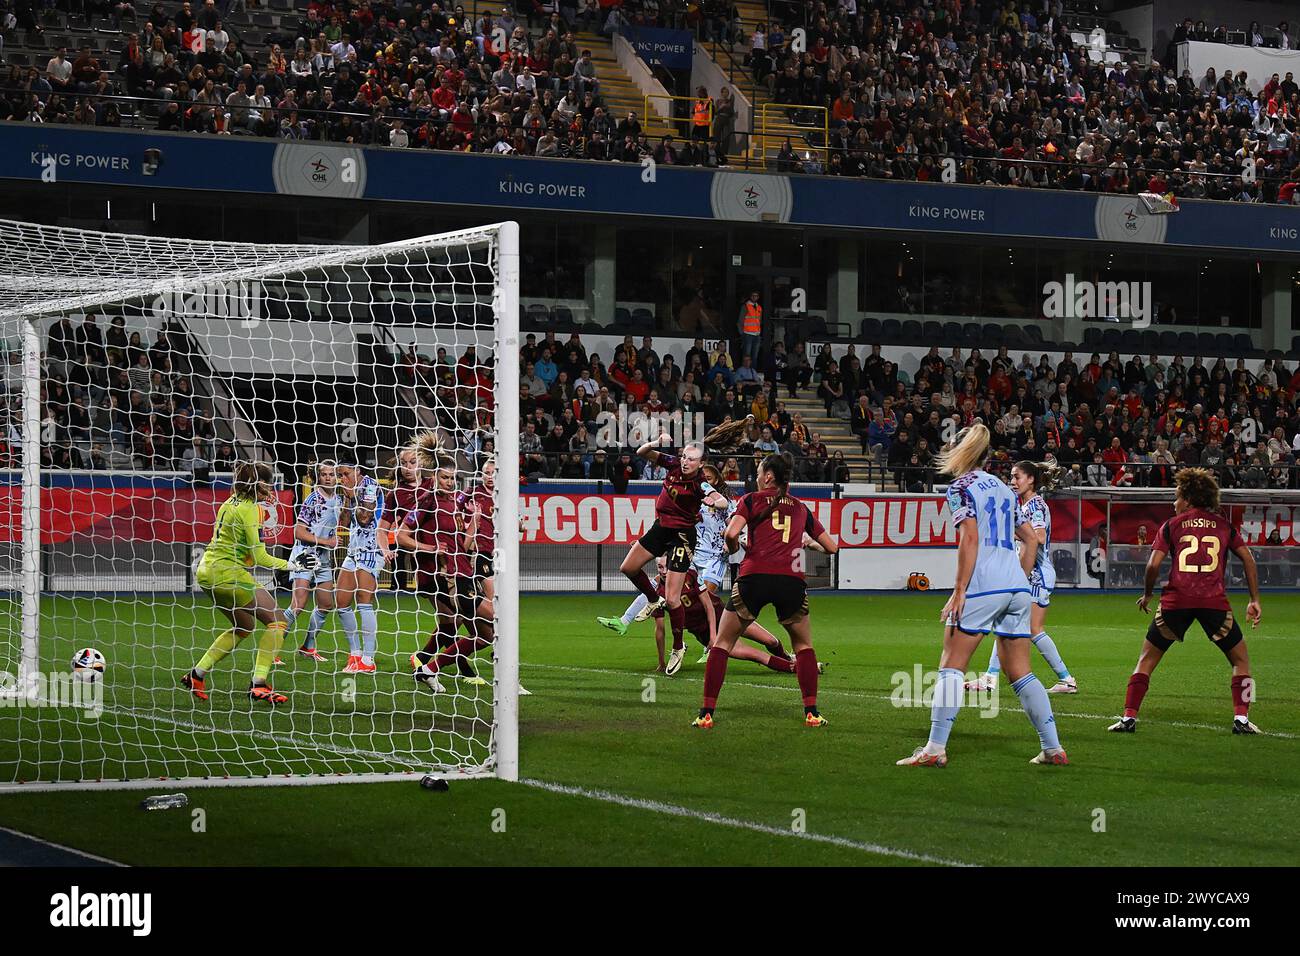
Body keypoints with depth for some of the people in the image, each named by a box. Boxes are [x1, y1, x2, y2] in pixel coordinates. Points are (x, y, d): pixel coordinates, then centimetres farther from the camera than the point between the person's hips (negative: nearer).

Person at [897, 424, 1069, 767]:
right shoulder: (1003, 488, 20)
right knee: (1020, 673, 12)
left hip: (982, 586, -7)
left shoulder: (961, 487, -1)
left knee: (951, 666, -3)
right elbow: (1031, 538, 21)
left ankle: (935, 748, -10)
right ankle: (1053, 748, 10)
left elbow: (970, 537, -12)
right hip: (1017, 587, 7)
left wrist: (959, 591, -15)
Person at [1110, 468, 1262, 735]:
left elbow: (1154, 564, 3)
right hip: (1214, 600, 0)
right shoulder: (1224, 525, 16)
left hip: (1176, 600, 0)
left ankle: (1129, 717, 5)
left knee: (1147, 659, 13)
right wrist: (1255, 601, 12)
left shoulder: (1172, 525, 12)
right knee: (1240, 659, 15)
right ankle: (1241, 719, 2)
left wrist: (1147, 595, 19)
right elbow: (1248, 559, 10)